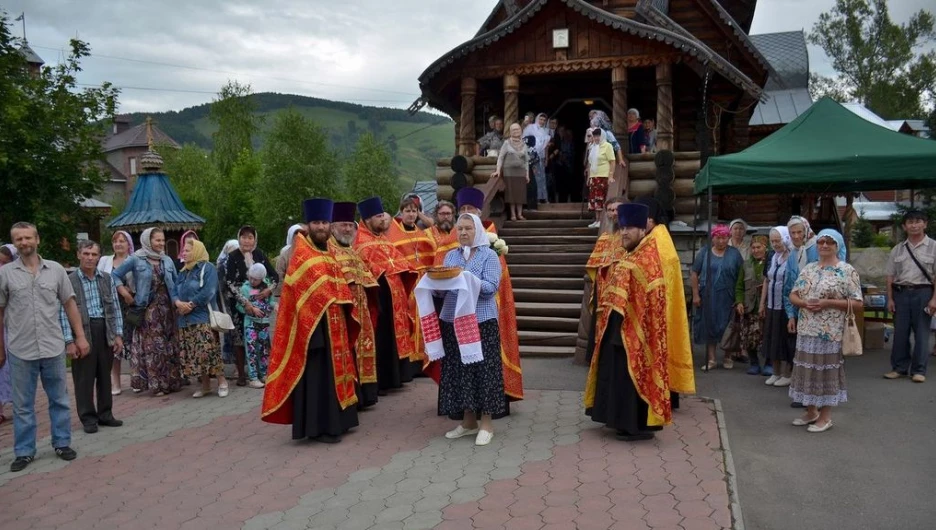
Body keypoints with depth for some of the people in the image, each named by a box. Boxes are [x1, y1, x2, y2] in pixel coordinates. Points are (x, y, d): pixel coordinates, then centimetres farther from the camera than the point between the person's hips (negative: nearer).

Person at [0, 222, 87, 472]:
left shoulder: (56, 270, 2)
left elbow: (70, 305, 6)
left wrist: (80, 337, 1)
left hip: (53, 348, 1)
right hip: (20, 351, -1)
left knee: (59, 400, 12)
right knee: (22, 405, 10)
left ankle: (62, 444, 24)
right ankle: (24, 451, 21)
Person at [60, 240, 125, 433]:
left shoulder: (107, 279, 8)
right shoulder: (69, 281, -4)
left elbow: (115, 308, 10)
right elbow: (64, 313, -6)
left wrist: (118, 335, 4)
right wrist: (69, 341, -12)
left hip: (105, 331, 4)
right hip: (82, 332, -4)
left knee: (105, 375, 11)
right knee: (84, 378, 4)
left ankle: (105, 414, 22)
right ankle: (88, 418, 14)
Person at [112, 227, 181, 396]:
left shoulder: (167, 260, 9)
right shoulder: (136, 259, -4)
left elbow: (175, 284, 11)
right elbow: (115, 275, -2)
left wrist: (178, 301, -3)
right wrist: (127, 296, -8)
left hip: (166, 309, 4)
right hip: (147, 310, -4)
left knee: (169, 346, 8)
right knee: (151, 346, -1)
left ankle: (171, 381, 16)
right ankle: (157, 384, 4)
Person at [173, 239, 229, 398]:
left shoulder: (208, 268, -3)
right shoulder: (183, 272, 20)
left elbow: (208, 292, -14)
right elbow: (175, 291, 14)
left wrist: (191, 305, -14)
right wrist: (178, 302, -8)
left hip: (202, 317, -8)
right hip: (185, 319, 8)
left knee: (208, 351, -14)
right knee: (192, 354, 6)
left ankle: (222, 381, -2)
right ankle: (205, 385, 16)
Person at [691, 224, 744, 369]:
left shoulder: (734, 253, 2)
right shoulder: (705, 252, 2)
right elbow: (694, 274, 2)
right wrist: (695, 294, -4)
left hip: (728, 298, 0)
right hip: (708, 297, 0)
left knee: (728, 328, 7)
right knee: (709, 327, 5)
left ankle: (728, 357, 23)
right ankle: (711, 359, 13)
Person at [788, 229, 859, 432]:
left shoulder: (847, 271, -5)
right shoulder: (808, 269, 11)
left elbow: (857, 304, -8)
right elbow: (793, 295, 13)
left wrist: (828, 303, -18)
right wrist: (804, 303, -9)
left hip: (830, 332, -5)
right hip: (806, 330, 5)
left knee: (826, 370, 1)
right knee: (808, 369, 11)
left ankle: (825, 416, 13)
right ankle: (811, 411, 25)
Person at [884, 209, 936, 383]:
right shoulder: (897, 250, 10)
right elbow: (890, 276, 10)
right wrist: (890, 298, 4)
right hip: (900, 292, 3)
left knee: (921, 332, 1)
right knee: (900, 332, 6)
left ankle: (919, 370, 10)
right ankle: (899, 368, 16)